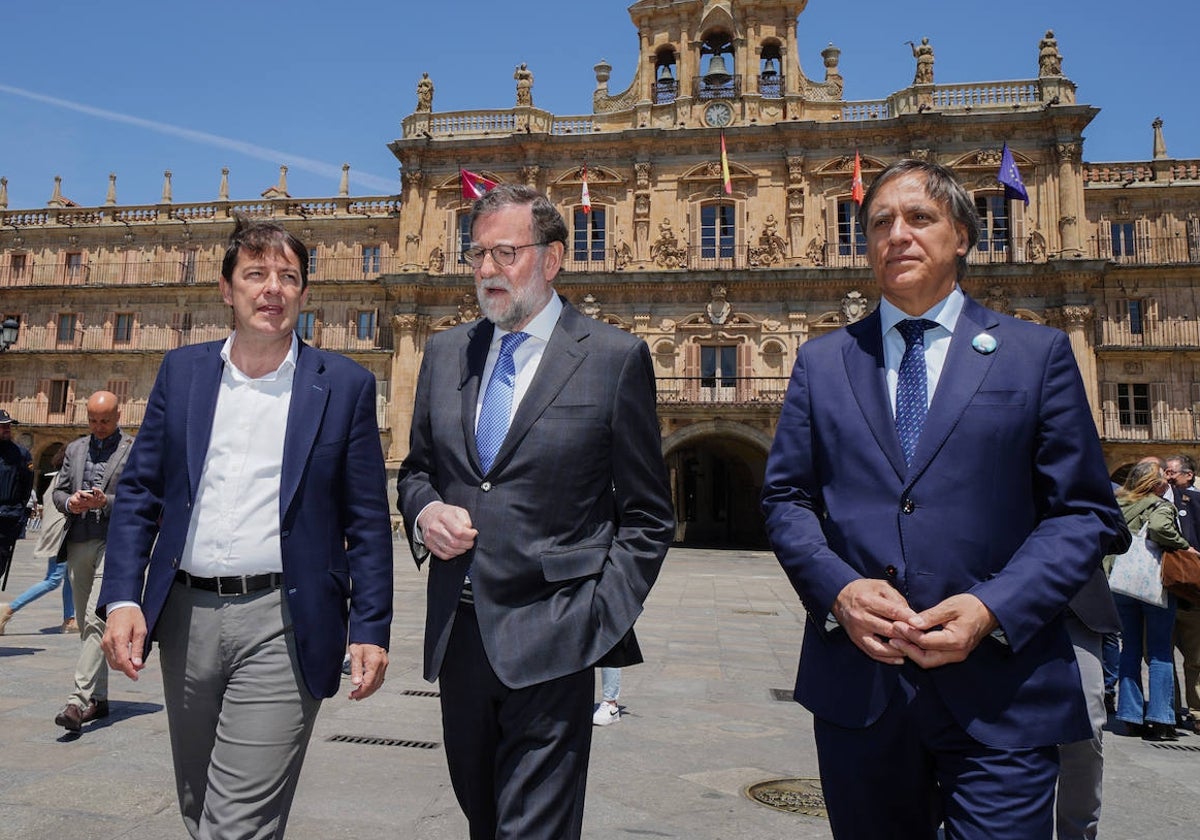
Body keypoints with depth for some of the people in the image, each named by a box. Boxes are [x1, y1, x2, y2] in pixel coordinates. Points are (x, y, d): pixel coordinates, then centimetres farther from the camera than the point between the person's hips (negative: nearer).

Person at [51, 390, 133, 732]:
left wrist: (105, 502, -19)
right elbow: (57, 490, 19)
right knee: (85, 624, 11)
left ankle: (79, 699, -18)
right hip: (78, 543, 6)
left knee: (96, 621, -15)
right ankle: (98, 699, 20)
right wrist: (69, 502, -4)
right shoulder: (75, 449, 18)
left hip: (114, 542, -6)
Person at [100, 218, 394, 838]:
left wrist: (370, 630, -5)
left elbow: (367, 520, -2)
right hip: (185, 617, 4)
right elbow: (139, 492, 8)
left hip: (281, 628, -4)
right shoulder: (182, 370, 7)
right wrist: (122, 597, -3)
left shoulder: (345, 385, -2)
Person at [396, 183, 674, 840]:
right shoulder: (445, 353, 9)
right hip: (457, 631, 6)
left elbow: (646, 515, -3)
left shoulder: (615, 357, -6)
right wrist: (424, 512, -4)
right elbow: (416, 468, 18)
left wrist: (606, 619, -10)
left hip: (550, 640, -5)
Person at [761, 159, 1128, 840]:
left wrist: (992, 609, -14)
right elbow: (785, 498, 6)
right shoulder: (821, 362, 8)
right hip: (857, 684, 2)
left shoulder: (1038, 354, 4)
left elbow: (1086, 513, 1)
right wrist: (837, 589, -11)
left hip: (999, 693, -1)